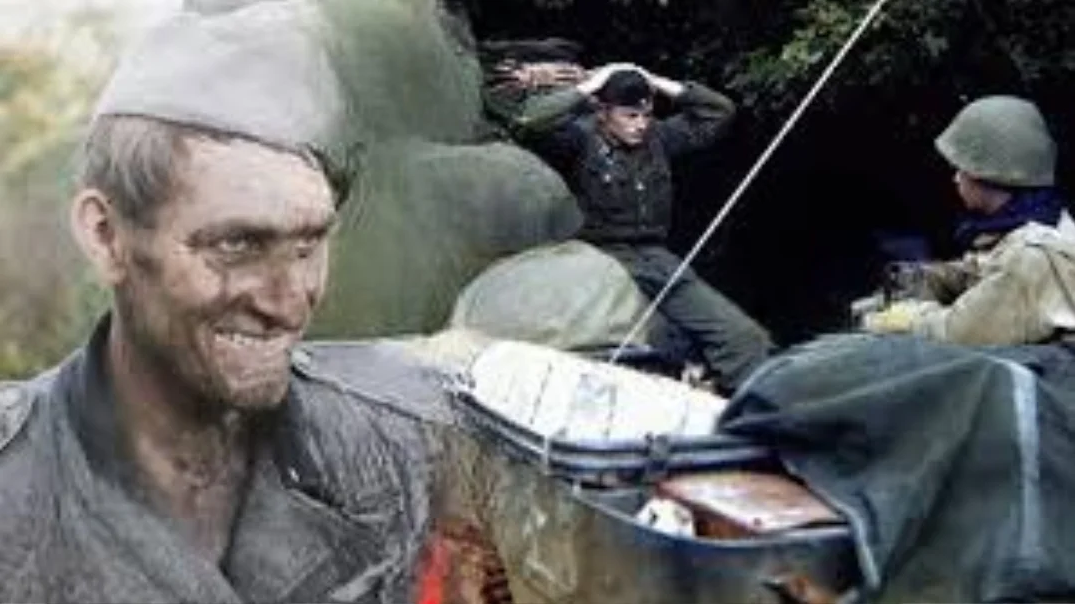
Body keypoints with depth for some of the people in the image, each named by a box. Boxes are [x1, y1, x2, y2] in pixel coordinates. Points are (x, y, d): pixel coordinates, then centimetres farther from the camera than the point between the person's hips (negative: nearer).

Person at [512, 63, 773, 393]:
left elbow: (721, 110, 20)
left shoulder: (658, 137, 15)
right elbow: (529, 122, -20)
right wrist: (585, 88, -10)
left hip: (657, 258, 6)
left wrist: (663, 85, 10)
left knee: (746, 338, -7)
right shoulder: (580, 137, -1)